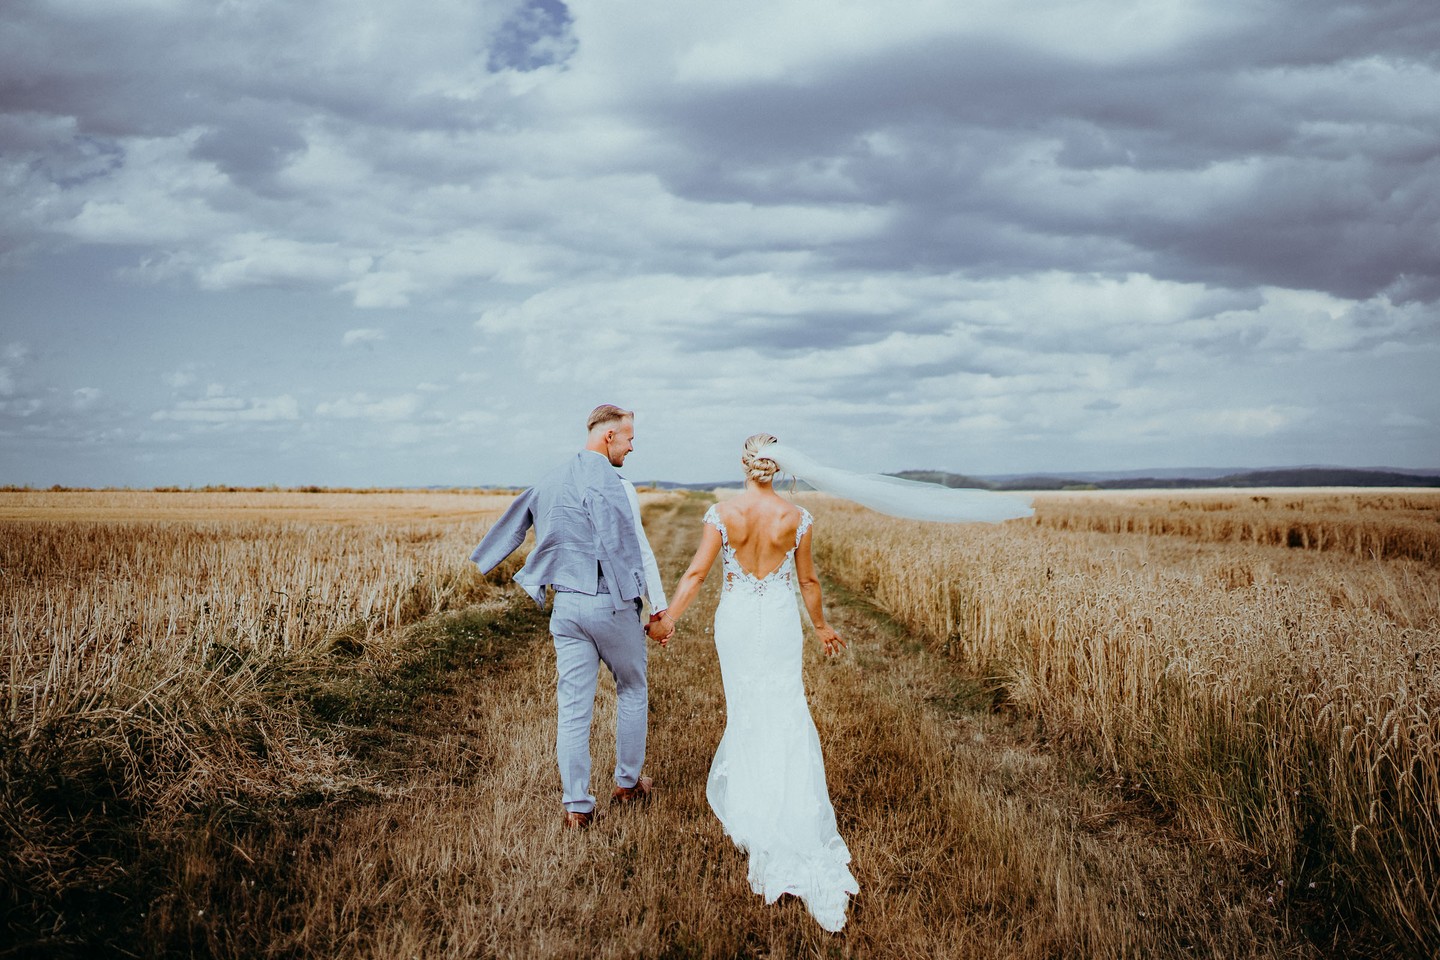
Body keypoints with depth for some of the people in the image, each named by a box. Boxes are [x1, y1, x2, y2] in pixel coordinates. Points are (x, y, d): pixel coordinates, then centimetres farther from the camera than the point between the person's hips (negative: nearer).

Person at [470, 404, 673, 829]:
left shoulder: (551, 480, 9)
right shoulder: (613, 486, -14)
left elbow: (516, 520, 24)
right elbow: (639, 552, -17)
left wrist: (486, 559, 41)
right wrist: (658, 611, -11)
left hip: (565, 604, 6)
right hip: (612, 604, -6)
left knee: (573, 707, 7)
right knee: (632, 690, 16)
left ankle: (576, 806, 10)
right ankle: (627, 783, 28)